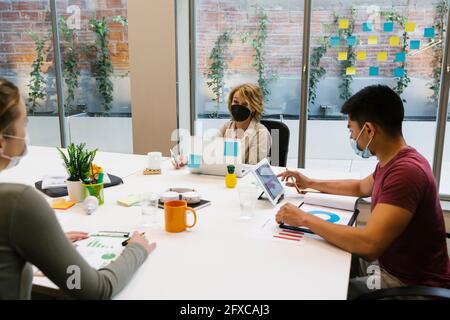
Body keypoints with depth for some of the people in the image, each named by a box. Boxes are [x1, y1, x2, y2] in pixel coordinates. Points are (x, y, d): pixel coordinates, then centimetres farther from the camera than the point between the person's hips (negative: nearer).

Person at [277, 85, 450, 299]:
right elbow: (361, 188, 25)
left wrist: (304, 219, -26)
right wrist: (311, 183, 24)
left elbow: (369, 244, -35)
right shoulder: (394, 162, 4)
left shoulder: (405, 172, -29)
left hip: (409, 283, -9)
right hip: (387, 260, 9)